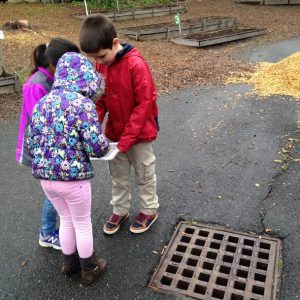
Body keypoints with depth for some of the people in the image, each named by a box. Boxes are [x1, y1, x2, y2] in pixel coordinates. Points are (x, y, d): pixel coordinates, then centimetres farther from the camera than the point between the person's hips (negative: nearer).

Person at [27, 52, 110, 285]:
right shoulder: (83, 103, -16)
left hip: (45, 177, 6)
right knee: (83, 225, 16)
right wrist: (104, 147, 3)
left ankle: (69, 263, 45)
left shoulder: (42, 102, 4)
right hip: (73, 178, -6)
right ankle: (89, 270, 35)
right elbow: (97, 147, -20)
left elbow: (32, 145, 7)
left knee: (66, 220, 26)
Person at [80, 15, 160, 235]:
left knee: (144, 174, 13)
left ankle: (149, 210, 34)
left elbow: (144, 104, -22)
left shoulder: (136, 64, -24)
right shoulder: (100, 64, -5)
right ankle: (120, 210, 37)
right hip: (114, 132, 6)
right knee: (118, 175, 18)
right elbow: (100, 99, 2)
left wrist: (126, 139, -22)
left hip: (139, 133, -5)